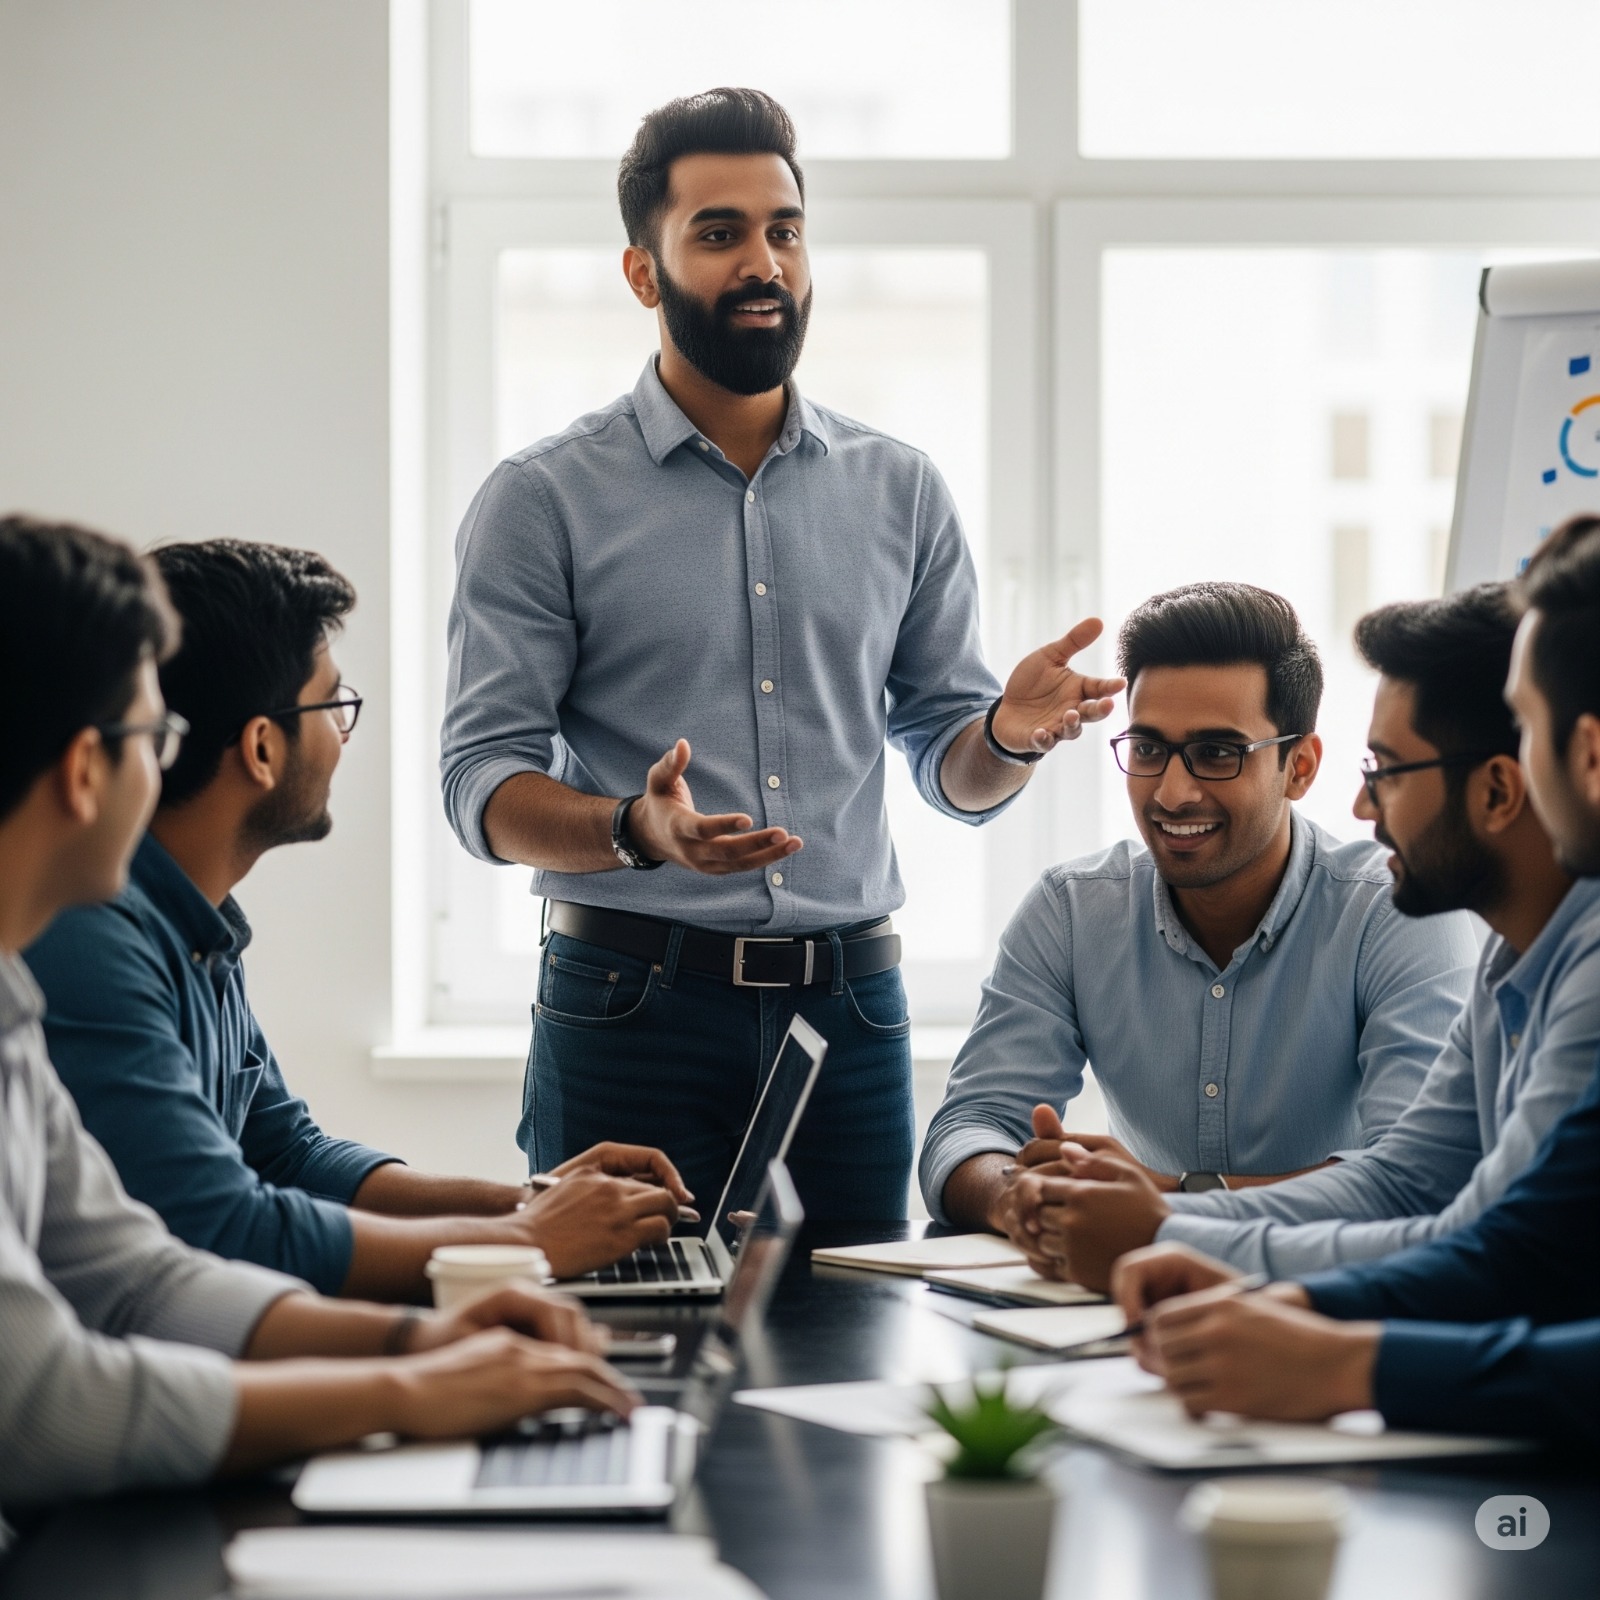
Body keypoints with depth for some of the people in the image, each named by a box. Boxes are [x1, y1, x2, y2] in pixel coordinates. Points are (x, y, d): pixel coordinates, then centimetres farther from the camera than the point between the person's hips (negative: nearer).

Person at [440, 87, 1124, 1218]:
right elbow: (484, 783, -5)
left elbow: (949, 768, 13)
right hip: (631, 1006, -3)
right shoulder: (544, 501, 1)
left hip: (850, 1009, 3)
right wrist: (637, 831, -25)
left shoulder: (902, 492, 11)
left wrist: (1007, 735, -10)